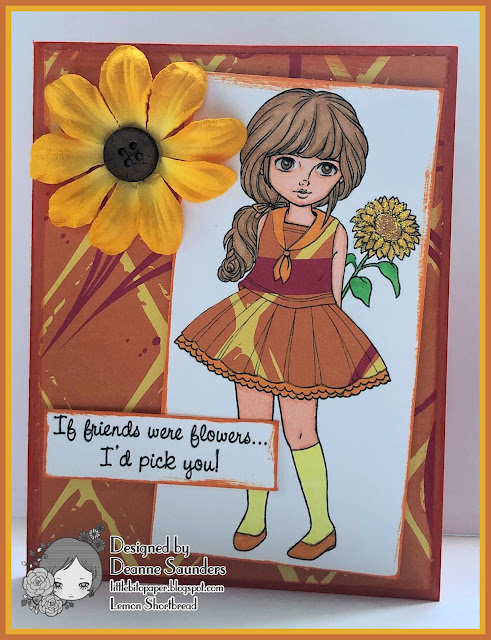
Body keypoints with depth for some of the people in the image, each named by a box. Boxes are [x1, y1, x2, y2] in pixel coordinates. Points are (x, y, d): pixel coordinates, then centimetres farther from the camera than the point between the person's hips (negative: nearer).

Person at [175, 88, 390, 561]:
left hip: (305, 335, -3)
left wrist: (326, 342, 4)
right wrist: (249, 322, 10)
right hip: (254, 329, 3)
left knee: (300, 433, 5)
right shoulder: (262, 222, 0)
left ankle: (322, 526, 28)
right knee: (253, 424, 13)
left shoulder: (335, 232, -5)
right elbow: (252, 274, 8)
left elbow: (334, 293, 1)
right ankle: (254, 516, 34)